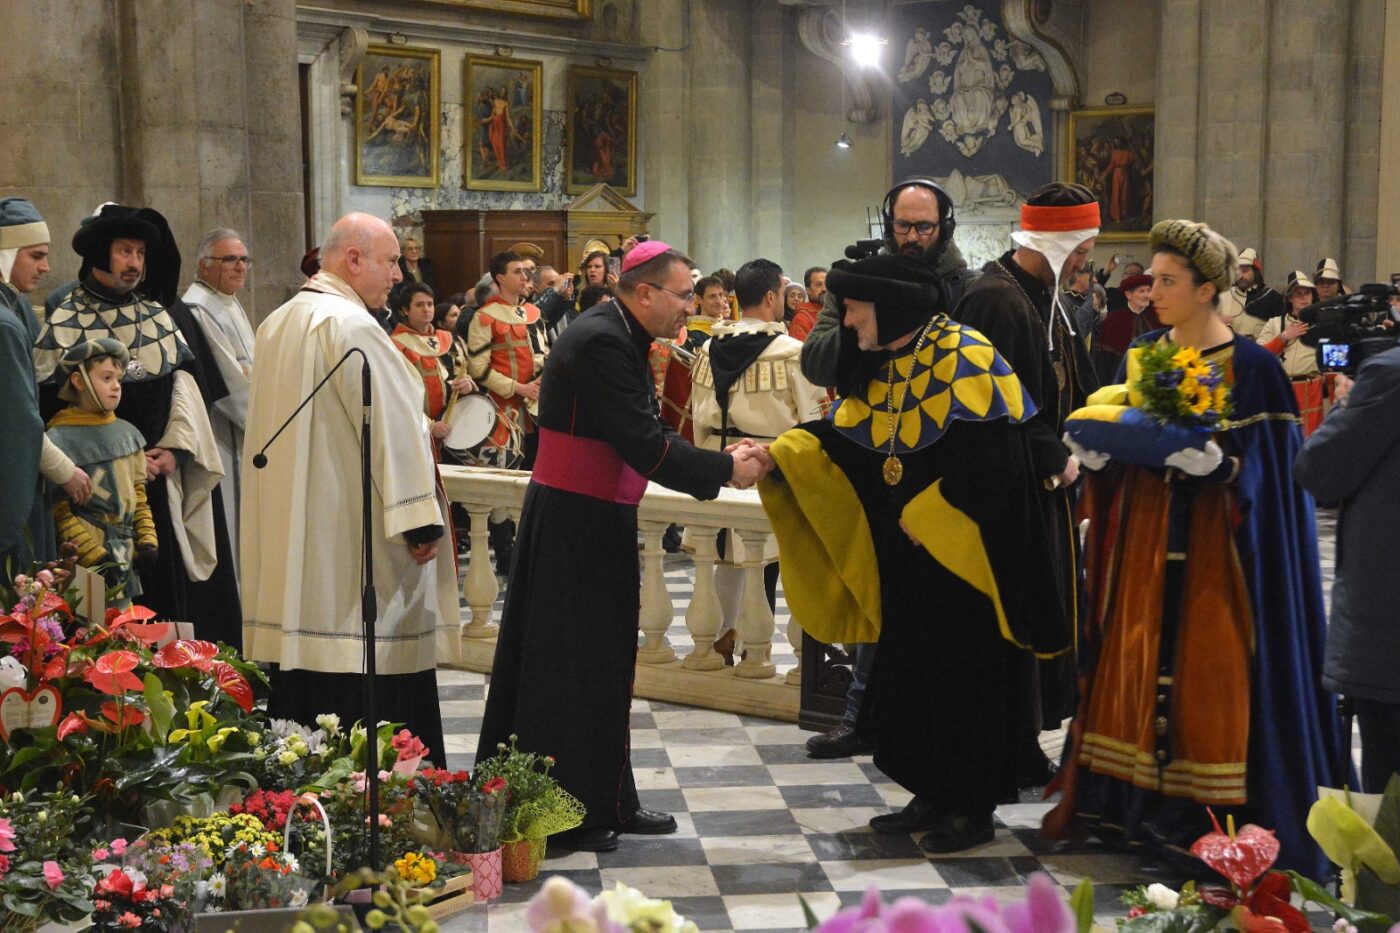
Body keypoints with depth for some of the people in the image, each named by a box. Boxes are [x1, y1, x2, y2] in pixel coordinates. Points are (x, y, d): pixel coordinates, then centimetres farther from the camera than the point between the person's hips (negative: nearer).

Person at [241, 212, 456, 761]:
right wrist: (420, 520, -15)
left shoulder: (277, 325, 14)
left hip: (290, 527, 10)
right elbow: (393, 426, -18)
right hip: (352, 534, -9)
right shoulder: (352, 326, -15)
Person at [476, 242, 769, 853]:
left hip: (596, 521, 10)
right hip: (574, 523, -10)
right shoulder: (601, 343, -20)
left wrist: (720, 461, 2)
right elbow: (643, 445, -24)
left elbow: (644, 436, 12)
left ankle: (606, 803, 25)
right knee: (571, 665, 0)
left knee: (602, 663, 15)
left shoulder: (620, 338, 12)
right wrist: (724, 470, -15)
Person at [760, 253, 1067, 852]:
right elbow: (843, 436, 6)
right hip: (910, 557, 8)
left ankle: (973, 809, 12)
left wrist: (925, 515, -17)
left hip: (964, 553, -8)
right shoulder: (882, 369, 10)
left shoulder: (964, 358, -15)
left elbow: (991, 460, -21)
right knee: (909, 676, 12)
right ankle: (932, 796, 25)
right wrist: (779, 455, -8)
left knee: (964, 679, -1)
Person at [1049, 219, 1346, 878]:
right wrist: (1097, 447, -9)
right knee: (1131, 663, 6)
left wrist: (1209, 458, -27)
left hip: (1211, 547, -4)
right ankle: (1112, 795, 14)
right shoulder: (1142, 354, 8)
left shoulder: (1251, 367, -8)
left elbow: (1260, 466, -11)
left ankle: (1210, 813, 7)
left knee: (1205, 670, -3)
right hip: (1143, 537, 5)